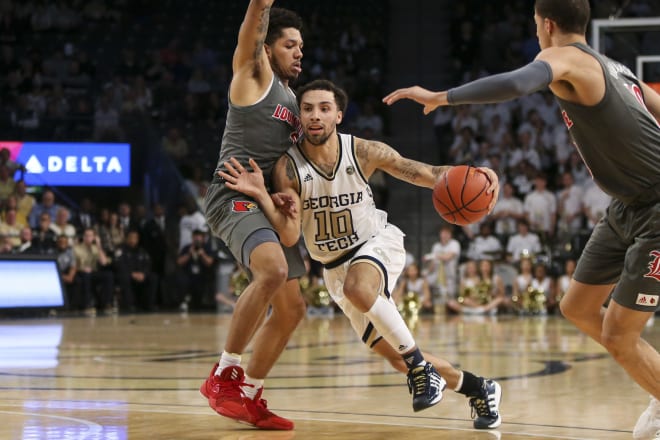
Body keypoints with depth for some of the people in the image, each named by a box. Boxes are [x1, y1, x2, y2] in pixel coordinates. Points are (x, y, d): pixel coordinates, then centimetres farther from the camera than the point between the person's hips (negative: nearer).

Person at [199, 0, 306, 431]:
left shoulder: (292, 100, 22)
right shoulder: (254, 76, -1)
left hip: (270, 205, 9)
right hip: (236, 197, -9)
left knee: (292, 307, 7)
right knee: (273, 270, -32)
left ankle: (248, 397, 18)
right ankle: (225, 374, -21)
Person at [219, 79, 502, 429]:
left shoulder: (363, 152, -17)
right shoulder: (287, 168, -17)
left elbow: (421, 173, -10)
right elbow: (290, 236, -21)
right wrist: (259, 195, -34)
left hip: (379, 242, -3)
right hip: (336, 266, 3)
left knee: (357, 286, -39)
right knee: (397, 358, 3)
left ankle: (420, 366, -22)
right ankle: (477, 388, 25)